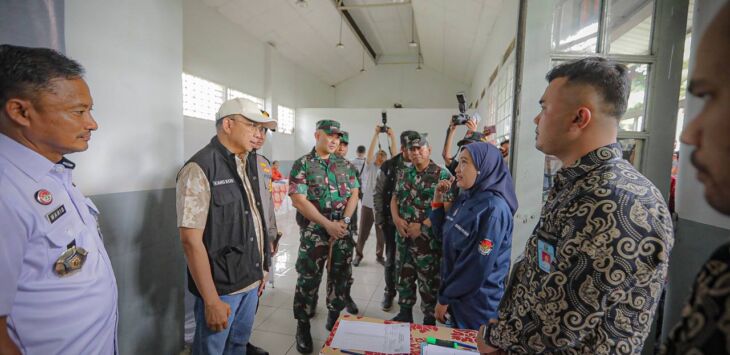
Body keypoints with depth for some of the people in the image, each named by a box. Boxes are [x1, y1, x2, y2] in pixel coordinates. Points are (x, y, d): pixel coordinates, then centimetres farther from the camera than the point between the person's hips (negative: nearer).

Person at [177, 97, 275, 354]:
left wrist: (261, 269, 14)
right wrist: (211, 300, -19)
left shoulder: (249, 165, 6)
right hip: (220, 286, -7)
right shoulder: (200, 169, -18)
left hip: (250, 281, 7)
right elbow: (191, 240, -20)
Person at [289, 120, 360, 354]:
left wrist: (344, 221, -10)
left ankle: (334, 317, 34)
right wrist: (328, 224, -16)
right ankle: (303, 326, 22)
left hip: (343, 231, 4)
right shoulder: (302, 165, -6)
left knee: (341, 275, 13)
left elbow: (354, 194, 6)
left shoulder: (345, 165, 8)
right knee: (308, 279, 4)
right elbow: (298, 200, -13)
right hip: (314, 232, -4)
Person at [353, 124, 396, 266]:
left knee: (381, 235, 11)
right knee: (362, 233, 7)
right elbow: (370, 151, -11)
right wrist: (376, 134, -18)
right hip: (368, 205, -2)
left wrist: (392, 137, -16)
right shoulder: (370, 167, 3)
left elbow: (394, 155, -6)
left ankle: (379, 255, 30)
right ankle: (358, 255, 27)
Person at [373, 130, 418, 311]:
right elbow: (378, 194, 1)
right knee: (391, 259, 12)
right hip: (391, 221, 0)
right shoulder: (389, 166, -4)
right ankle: (389, 293, 32)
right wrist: (379, 219, 0)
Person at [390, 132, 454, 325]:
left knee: (429, 283, 6)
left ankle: (429, 320, 26)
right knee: (404, 277, 17)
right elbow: (394, 199, 14)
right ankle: (405, 313, 36)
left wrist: (422, 226, -19)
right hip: (403, 237, 6)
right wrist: (397, 219, -5)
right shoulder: (405, 174, 10)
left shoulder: (442, 175, -9)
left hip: (428, 240, -5)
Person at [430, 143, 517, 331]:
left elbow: (478, 268, -23)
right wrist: (438, 199, -1)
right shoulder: (464, 198, 2)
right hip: (457, 295, 7)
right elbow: (442, 234, 10)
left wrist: (445, 298, -14)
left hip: (477, 303, -7)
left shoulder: (494, 209, -24)